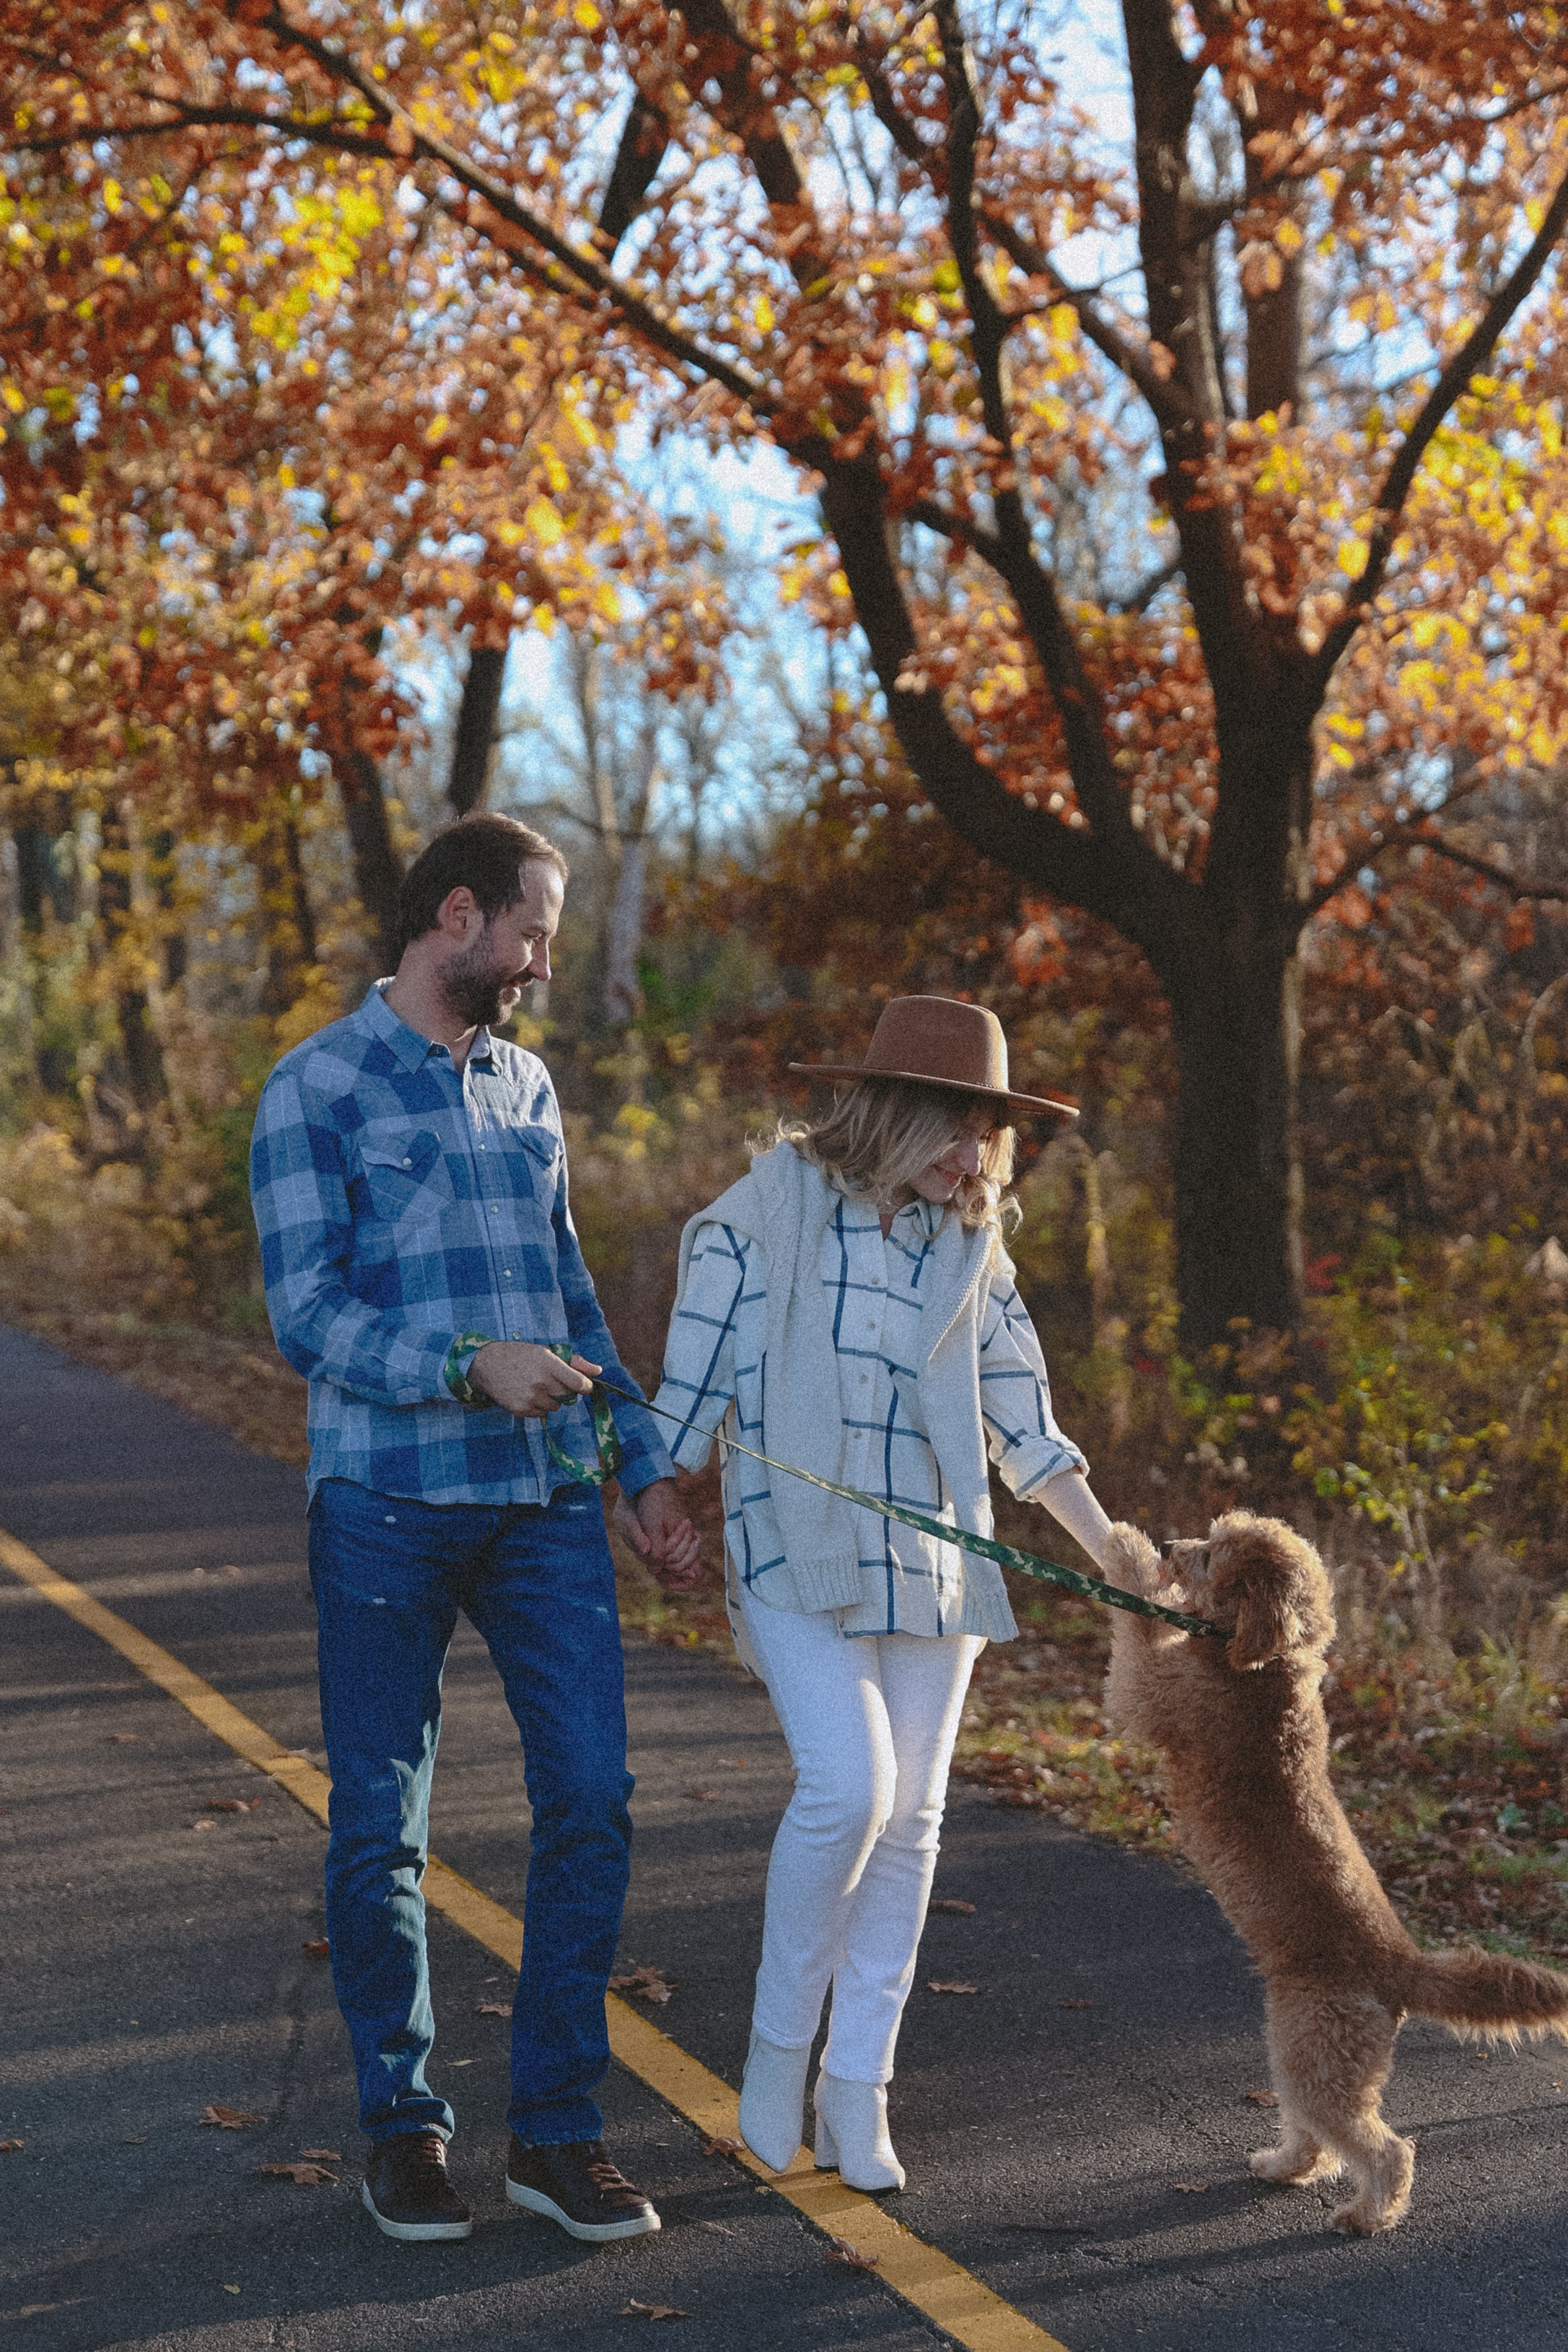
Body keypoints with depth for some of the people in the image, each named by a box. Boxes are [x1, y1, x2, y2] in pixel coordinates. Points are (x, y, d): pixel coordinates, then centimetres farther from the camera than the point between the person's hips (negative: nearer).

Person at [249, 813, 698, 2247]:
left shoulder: (528, 1086, 16)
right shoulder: (319, 1088, -2)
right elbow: (304, 1310, -10)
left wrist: (647, 1467, 17)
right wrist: (467, 1364, -24)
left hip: (546, 1500, 5)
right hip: (386, 1502, -5)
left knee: (591, 1796, -1)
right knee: (382, 1826, 3)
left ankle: (557, 2129, 10)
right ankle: (402, 2124, 19)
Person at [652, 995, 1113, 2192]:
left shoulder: (970, 1246, 8)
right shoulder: (766, 1212, -5)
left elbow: (1022, 1417, 12)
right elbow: (694, 1385, -3)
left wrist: (1115, 1549, 7)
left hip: (931, 1559, 5)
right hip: (798, 1549, -5)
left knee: (910, 1820, 4)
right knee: (847, 1786, -19)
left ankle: (857, 2088, 16)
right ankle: (780, 2041, 3)